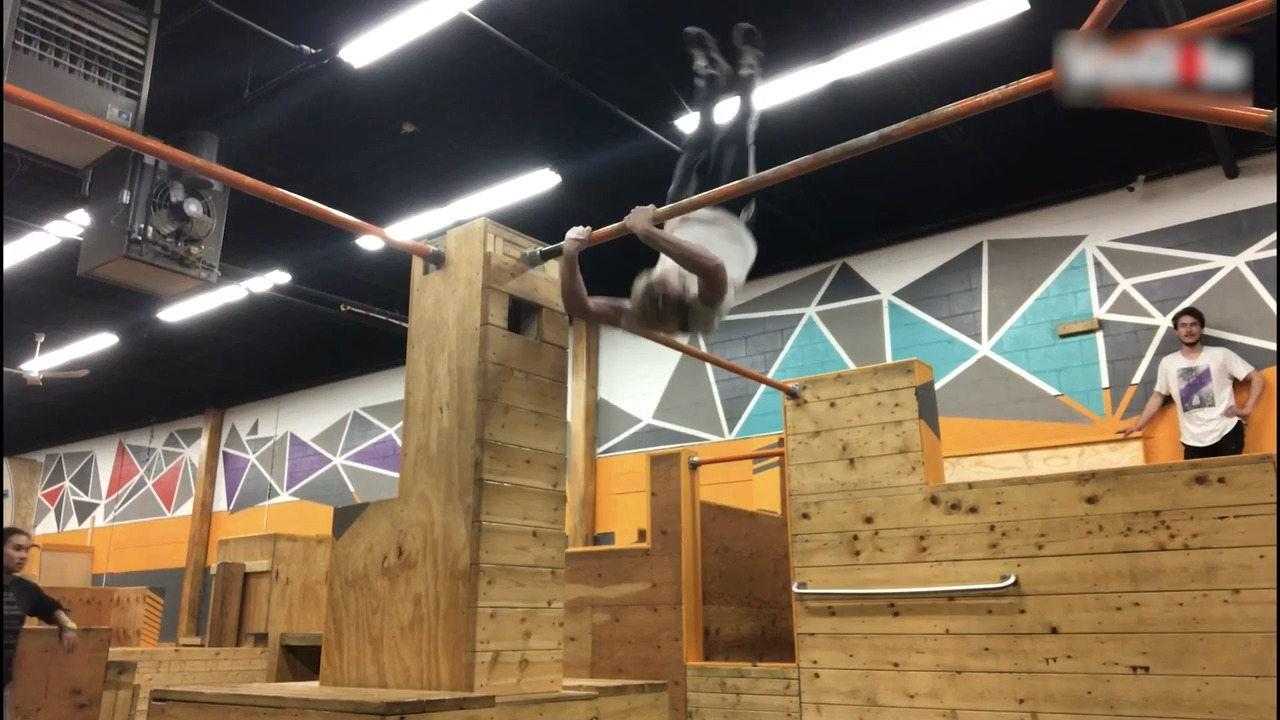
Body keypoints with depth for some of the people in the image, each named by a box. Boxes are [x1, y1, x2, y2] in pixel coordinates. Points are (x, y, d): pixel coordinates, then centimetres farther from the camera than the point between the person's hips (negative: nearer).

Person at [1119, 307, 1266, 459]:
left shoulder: (1221, 354, 3)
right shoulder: (1167, 363, 8)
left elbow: (1257, 378, 7)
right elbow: (1158, 396, 14)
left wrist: (1247, 409, -5)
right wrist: (1137, 426, 7)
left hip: (1227, 432, -1)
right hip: (1193, 441, 2)